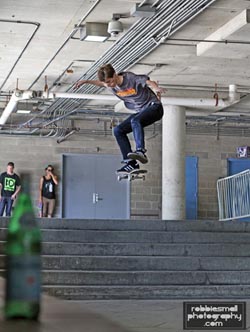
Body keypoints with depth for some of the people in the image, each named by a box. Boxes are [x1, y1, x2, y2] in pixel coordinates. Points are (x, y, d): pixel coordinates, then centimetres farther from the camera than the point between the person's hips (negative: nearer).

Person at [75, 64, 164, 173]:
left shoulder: (132, 79, -21)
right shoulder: (111, 85, 0)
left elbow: (149, 82, -30)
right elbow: (101, 83, 22)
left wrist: (156, 89, -51)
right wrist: (86, 81, 19)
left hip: (154, 107, -8)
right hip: (140, 111, 8)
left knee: (135, 121, -36)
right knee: (118, 131, -1)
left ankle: (140, 151, -49)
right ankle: (131, 163, -7)